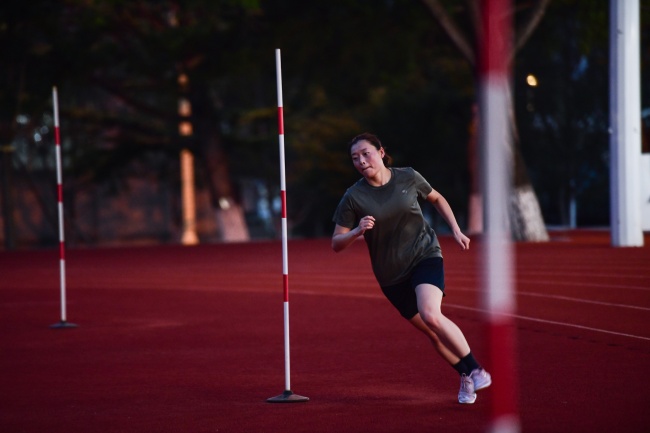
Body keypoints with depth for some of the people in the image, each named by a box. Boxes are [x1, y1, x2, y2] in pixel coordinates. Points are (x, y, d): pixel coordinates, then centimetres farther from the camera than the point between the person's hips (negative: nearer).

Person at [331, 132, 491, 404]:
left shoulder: (408, 178, -5)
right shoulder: (353, 198, -8)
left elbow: (437, 199, 15)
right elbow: (336, 244, -7)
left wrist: (456, 231, 8)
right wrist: (357, 231, -26)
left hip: (425, 255, -2)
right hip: (391, 275, 2)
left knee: (431, 315, -26)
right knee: (432, 333, 6)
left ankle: (476, 369, -14)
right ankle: (465, 377, 27)